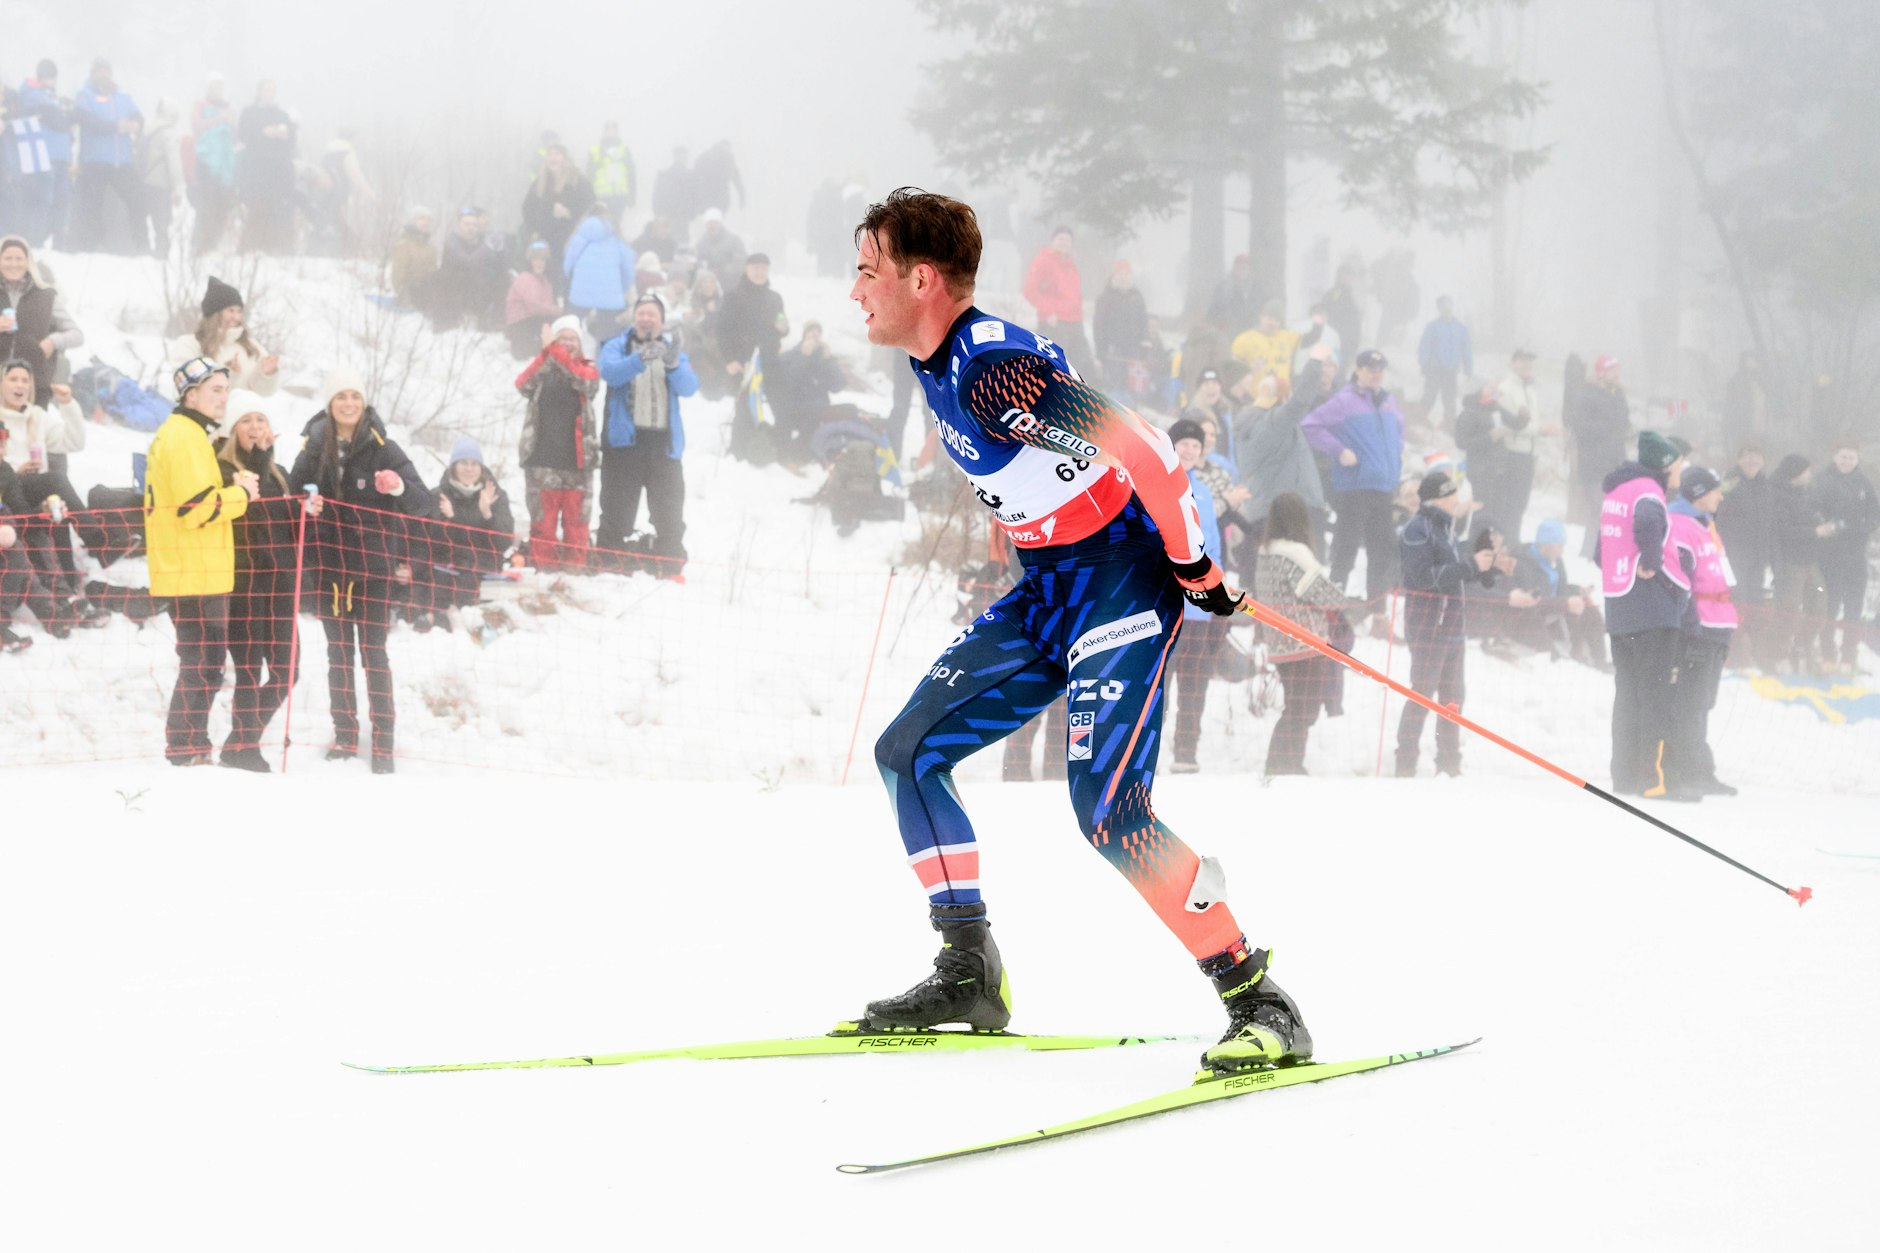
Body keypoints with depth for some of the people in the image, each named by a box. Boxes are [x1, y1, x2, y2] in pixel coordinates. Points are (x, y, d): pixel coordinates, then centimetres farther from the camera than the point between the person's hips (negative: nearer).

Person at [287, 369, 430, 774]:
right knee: (339, 650, 9)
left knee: (373, 651, -4)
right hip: (328, 562, 3)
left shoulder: (382, 448, -5)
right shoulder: (314, 448, 3)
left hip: (372, 563, -3)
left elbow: (422, 502, -9)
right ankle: (345, 736, 18)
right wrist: (307, 505, -15)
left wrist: (400, 487, -32)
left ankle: (383, 743, -3)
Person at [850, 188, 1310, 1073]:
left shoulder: (994, 371, -26)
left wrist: (1196, 569, -19)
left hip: (1125, 576, -10)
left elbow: (1145, 454, -30)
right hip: (1051, 586, 10)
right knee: (908, 753, 10)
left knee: (1108, 813, -21)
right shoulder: (936, 363, 5)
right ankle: (969, 978, 17)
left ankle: (1259, 1004, -14)